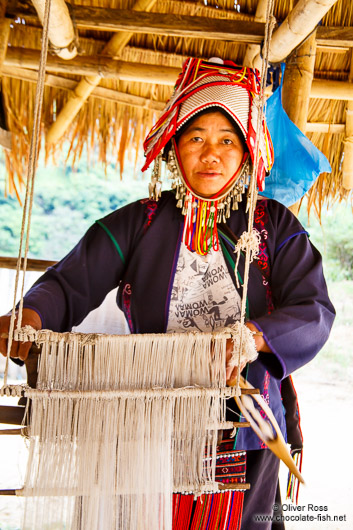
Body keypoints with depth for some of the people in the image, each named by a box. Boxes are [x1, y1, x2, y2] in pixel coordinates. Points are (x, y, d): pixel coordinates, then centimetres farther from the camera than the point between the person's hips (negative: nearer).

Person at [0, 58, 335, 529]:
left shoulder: (275, 226, 1)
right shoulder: (138, 224, 1)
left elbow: (314, 311, -9)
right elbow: (70, 283, -7)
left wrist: (255, 336, -29)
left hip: (246, 434, 1)